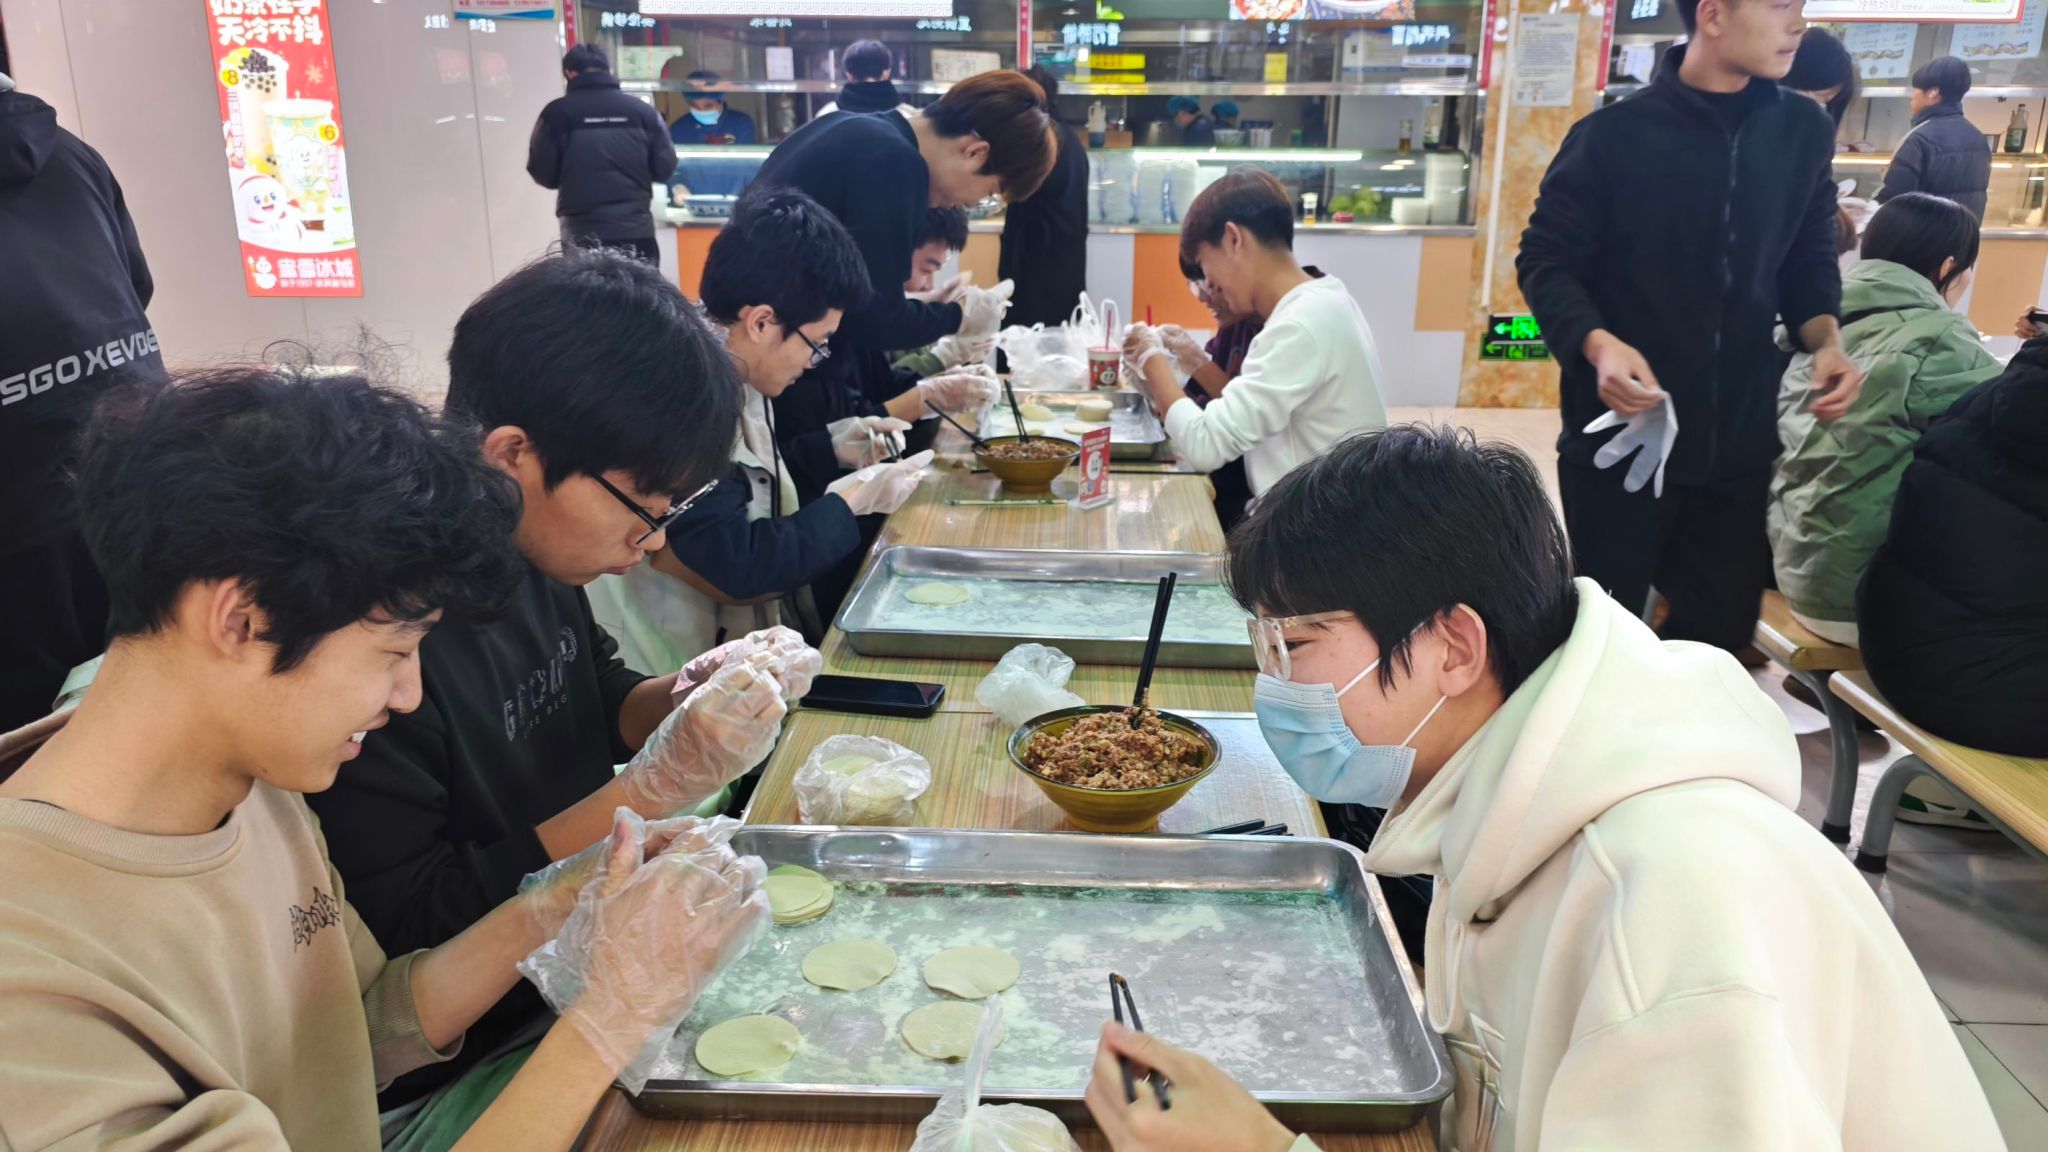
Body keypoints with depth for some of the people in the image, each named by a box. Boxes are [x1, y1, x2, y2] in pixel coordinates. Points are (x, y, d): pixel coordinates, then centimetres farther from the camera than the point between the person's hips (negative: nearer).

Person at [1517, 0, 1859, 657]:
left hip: (1741, 445, 5)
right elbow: (1546, 262, -8)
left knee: (1723, 632, 17)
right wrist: (1597, 344, -26)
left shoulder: (1805, 133, 4)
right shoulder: (1613, 135, -10)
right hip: (1621, 436, -4)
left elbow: (1809, 261, 14)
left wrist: (1824, 340, -6)